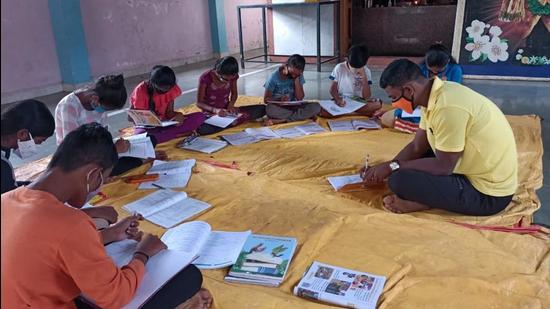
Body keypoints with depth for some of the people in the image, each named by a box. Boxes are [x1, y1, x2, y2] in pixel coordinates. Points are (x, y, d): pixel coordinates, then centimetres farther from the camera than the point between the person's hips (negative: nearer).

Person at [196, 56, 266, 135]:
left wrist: (231, 105, -10)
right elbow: (199, 103, -13)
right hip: (211, 114, -4)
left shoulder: (232, 77, -7)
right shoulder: (205, 78, -19)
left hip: (227, 111, 4)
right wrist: (215, 110, -30)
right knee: (202, 129, -42)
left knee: (262, 109, -15)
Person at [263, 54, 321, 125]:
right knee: (270, 109, -39)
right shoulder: (274, 77, -12)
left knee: (316, 107, -23)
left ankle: (279, 120, -25)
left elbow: (300, 98, -7)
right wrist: (279, 100, -28)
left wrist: (296, 80, -15)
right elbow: (266, 99, -9)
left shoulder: (299, 76, -2)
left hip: (293, 106, 3)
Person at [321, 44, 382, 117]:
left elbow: (367, 97, -7)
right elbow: (332, 89, 0)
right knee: (323, 111, -32)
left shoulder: (366, 72, -2)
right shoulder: (339, 68, -5)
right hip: (341, 102, -1)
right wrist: (338, 99, -22)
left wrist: (364, 77, -16)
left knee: (378, 104, -30)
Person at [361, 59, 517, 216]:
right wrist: (385, 168, 2)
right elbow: (417, 147, 10)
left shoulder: (448, 106, -27)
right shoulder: (433, 95, 2)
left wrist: (392, 167, -13)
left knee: (399, 180, -23)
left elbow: (443, 167, -22)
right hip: (475, 172, 10)